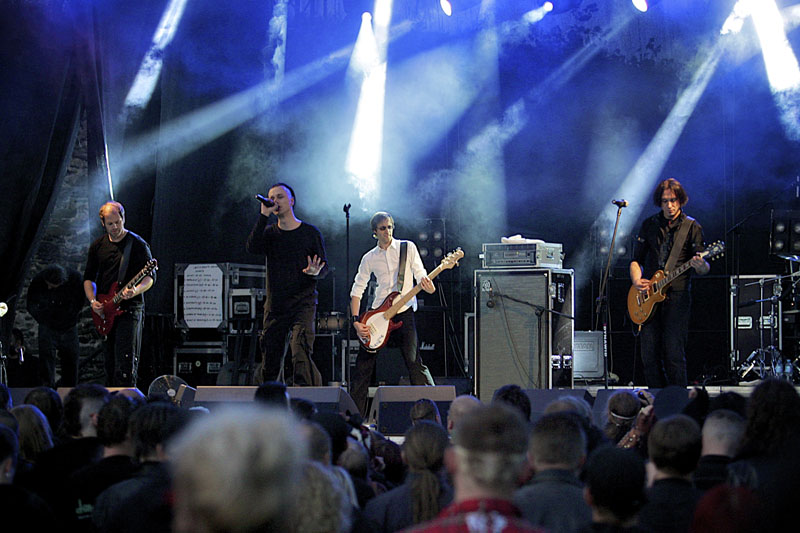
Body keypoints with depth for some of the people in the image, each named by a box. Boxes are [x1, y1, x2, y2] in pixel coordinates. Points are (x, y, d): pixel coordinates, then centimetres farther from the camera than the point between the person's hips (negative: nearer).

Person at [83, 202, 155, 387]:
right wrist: (93, 301, 0)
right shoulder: (97, 246, 11)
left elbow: (150, 277, -5)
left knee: (125, 360, -14)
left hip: (130, 309, -5)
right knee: (109, 363, 9)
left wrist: (135, 291, -25)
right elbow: (88, 277, 17)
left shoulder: (138, 244, -3)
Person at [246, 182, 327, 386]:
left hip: (303, 303, -3)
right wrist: (264, 215, -13)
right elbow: (252, 247, -11)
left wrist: (316, 272, -18)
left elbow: (325, 268, 6)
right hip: (274, 306, 3)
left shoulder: (310, 233, 5)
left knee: (301, 356, -21)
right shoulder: (269, 232, 10)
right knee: (269, 364, 3)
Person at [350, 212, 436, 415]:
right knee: (363, 366, 2)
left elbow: (420, 276, 0)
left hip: (404, 313, -3)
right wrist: (356, 321, -2)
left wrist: (428, 286, -25)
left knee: (414, 363, -12)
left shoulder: (408, 248, 3)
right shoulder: (369, 258, 9)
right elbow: (357, 291, 10)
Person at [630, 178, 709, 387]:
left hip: (677, 297, -4)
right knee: (649, 356, 1)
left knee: (674, 356, -9)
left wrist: (701, 266, -27)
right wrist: (637, 280, -3)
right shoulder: (649, 225, 12)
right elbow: (636, 259, 17)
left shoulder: (692, 227, 2)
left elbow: (704, 268, -2)